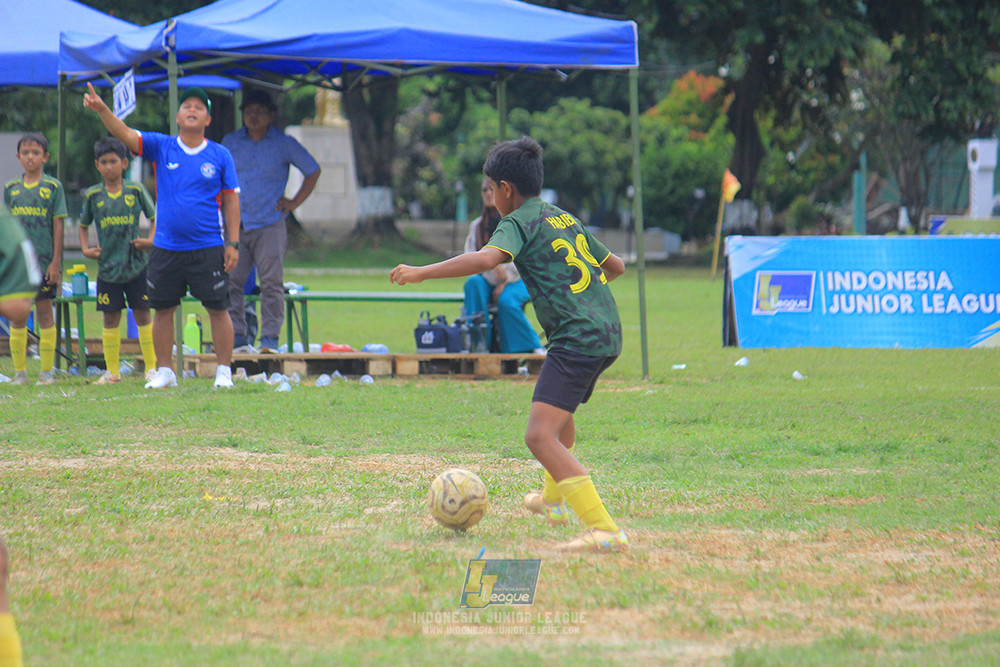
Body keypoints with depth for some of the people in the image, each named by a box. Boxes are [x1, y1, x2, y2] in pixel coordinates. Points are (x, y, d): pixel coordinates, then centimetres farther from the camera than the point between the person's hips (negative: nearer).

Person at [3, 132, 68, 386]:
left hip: (44, 260, -3)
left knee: (45, 313, 1)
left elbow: (58, 226, -2)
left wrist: (55, 262, -7)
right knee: (17, 315, 3)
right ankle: (20, 371, 8)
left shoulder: (53, 187, 0)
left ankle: (46, 371, 6)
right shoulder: (11, 188, 8)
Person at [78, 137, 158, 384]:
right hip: (107, 266, 2)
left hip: (136, 264, -1)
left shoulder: (136, 190, -1)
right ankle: (112, 371, 10)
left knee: (142, 315, 1)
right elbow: (84, 225, 16)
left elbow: (155, 217, 7)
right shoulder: (92, 195, 4)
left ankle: (152, 368, 7)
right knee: (110, 318, 4)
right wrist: (85, 248, 1)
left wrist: (150, 241, -8)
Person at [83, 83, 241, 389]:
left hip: (208, 248, -2)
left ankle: (224, 371, 9)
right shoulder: (160, 147, 3)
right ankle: (164, 371, 19)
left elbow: (231, 201, 4)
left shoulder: (220, 155, 2)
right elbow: (125, 135, -9)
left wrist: (232, 243, -1)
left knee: (218, 309, 0)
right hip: (166, 247, 2)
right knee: (162, 310, 7)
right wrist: (102, 110, -27)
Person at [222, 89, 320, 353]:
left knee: (271, 282, -8)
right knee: (230, 281, -1)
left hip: (269, 225, -3)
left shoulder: (284, 144, 4)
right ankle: (236, 334, 6)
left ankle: (270, 337, -6)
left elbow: (313, 171, 12)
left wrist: (295, 202, 4)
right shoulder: (231, 142, 12)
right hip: (234, 225, 3)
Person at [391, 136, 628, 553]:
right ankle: (555, 500, 57)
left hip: (577, 340, -10)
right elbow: (615, 266, 31)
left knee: (540, 436, -18)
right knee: (560, 416, 34)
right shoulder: (566, 220, 21)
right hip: (608, 334, 10)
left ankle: (604, 530, -31)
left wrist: (422, 272, -20)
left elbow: (487, 258, -24)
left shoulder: (518, 223, -3)